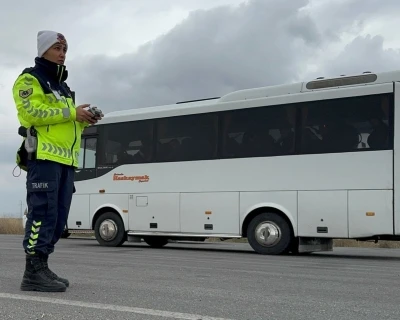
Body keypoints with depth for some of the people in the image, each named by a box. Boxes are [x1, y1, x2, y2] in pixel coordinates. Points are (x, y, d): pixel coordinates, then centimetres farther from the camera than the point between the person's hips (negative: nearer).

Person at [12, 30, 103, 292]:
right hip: (44, 156, -9)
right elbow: (30, 112, -14)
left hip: (66, 159, 9)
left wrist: (84, 120, 8)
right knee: (43, 213, -14)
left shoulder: (62, 86, 28)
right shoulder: (29, 80, 2)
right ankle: (34, 272, -12)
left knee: (58, 216, 5)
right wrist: (71, 113, -13)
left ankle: (40, 267, 11)